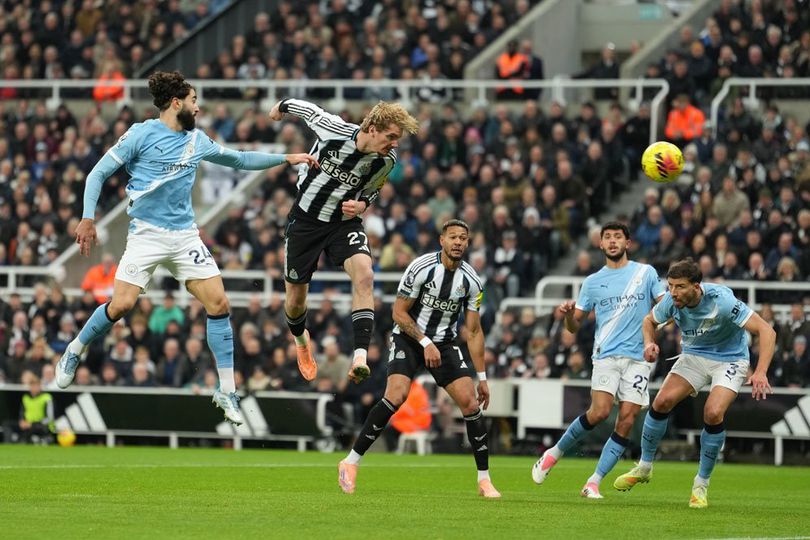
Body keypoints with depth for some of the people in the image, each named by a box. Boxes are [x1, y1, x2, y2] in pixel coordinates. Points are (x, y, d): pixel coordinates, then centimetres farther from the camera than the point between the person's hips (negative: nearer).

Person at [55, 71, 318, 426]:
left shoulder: (197, 141, 12)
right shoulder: (141, 134, -4)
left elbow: (240, 160, 26)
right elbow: (99, 173, -1)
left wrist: (286, 159, 20)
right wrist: (88, 219, -10)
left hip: (185, 234, 5)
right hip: (146, 233, -5)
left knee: (218, 303, -6)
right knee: (121, 304, -16)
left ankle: (227, 392, 1)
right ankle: (74, 352, 13)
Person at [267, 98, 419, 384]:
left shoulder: (387, 160, -14)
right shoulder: (333, 129, -24)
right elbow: (308, 109, -2)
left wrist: (362, 204, -16)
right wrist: (282, 106, 18)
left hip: (345, 221, 1)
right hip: (305, 220, -1)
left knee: (364, 275, -29)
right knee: (295, 300, 8)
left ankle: (360, 357, -37)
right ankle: (301, 340, 45)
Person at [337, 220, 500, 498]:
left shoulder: (471, 281, -4)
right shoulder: (421, 267, -15)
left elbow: (473, 332, 3)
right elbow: (399, 312, -10)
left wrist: (482, 378, 2)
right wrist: (425, 343, -19)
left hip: (445, 343, 4)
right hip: (408, 337, -4)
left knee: (471, 403, -11)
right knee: (396, 396, -26)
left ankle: (484, 479, 0)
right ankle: (351, 462, -15)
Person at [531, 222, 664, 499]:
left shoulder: (646, 273, 9)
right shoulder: (592, 282, 12)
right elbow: (574, 326, 13)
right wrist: (568, 314, -9)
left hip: (638, 357, 0)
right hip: (606, 355, 0)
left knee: (627, 420, -9)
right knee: (600, 411, -20)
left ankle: (594, 482, -3)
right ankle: (556, 452, 2)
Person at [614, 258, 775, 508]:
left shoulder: (721, 301, -32)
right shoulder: (671, 301, -17)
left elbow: (766, 331, -32)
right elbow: (649, 320, 7)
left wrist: (761, 372, -45)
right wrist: (649, 343, -17)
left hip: (729, 360, -4)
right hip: (694, 355, 4)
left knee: (713, 413, -24)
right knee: (662, 401, -14)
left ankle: (702, 483, -5)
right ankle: (644, 467, 7)